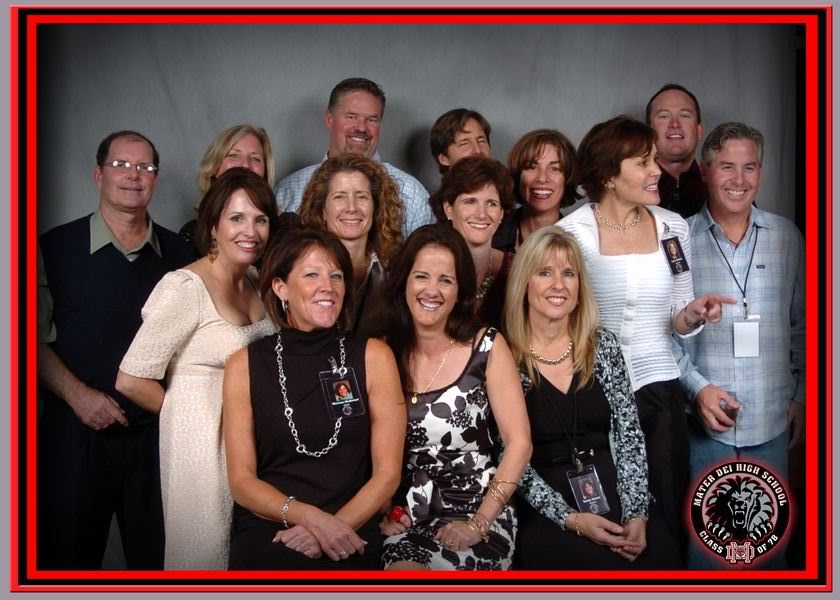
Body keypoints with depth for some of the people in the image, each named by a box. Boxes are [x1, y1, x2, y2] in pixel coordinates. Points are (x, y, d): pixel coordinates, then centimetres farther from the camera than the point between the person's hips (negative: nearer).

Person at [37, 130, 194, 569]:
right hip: (76, 433, -2)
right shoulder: (57, 247, 0)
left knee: (155, 557, 11)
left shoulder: (177, 254, 7)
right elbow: (37, 339, 0)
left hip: (156, 432, 2)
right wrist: (78, 395, -11)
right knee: (69, 556, 10)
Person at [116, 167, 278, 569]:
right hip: (202, 440, -7)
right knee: (204, 551, 8)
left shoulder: (257, 281, 6)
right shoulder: (186, 287, -17)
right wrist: (187, 411, -3)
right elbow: (131, 381, -17)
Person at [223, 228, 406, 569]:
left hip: (350, 541, 1)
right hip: (265, 539, 0)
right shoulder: (245, 365, 5)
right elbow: (241, 480, 3)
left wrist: (332, 528, -11)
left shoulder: (373, 357, 4)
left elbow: (387, 473, 2)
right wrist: (309, 516, -13)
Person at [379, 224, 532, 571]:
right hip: (407, 516, 2)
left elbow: (519, 443, -4)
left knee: (419, 567, -28)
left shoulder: (487, 346, -1)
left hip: (477, 510, -2)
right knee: (400, 566, -28)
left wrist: (479, 523, -12)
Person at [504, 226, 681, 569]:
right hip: (545, 515, -3)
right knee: (609, 565, -25)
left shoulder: (604, 346, 6)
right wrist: (570, 518, -14)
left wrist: (636, 514, -9)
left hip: (611, 499, 4)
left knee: (661, 556, -18)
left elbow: (630, 436, 3)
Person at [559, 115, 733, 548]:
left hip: (658, 389, 3)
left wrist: (692, 315, -8)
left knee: (665, 520, 5)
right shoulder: (571, 232, -7)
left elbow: (677, 320, 13)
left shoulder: (673, 227, 5)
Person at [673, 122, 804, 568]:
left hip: (773, 420, 2)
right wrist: (697, 386, -11)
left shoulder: (787, 237, 4)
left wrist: (802, 397, 9)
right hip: (707, 419, -2)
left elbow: (801, 326, 10)